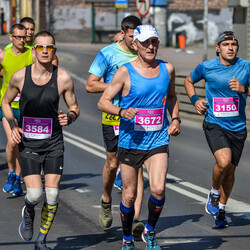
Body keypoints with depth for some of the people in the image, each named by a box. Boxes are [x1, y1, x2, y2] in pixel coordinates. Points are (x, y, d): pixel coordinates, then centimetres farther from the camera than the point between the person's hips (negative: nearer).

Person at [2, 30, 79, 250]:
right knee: (34, 195, -14)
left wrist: (69, 117, -17)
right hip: (28, 143, -1)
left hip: (54, 143, 1)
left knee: (52, 196, -3)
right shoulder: (20, 77, -6)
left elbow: (74, 107, 6)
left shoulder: (63, 78, -7)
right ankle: (28, 213, 24)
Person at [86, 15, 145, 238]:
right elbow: (90, 86, -7)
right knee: (113, 164, 9)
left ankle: (135, 219, -10)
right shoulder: (108, 54, -5)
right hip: (114, 117, -2)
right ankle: (106, 202, 38)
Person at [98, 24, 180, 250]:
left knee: (158, 190, -17)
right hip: (131, 140, -2)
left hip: (158, 140, 2)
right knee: (129, 196, 5)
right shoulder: (125, 72, -6)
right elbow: (103, 102, -5)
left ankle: (150, 231, 9)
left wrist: (175, 118, 9)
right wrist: (122, 111, -23)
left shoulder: (167, 69, 6)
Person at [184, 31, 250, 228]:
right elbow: (189, 81, 16)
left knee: (230, 170, 10)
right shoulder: (206, 67, -2)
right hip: (214, 124, -2)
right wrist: (195, 100, 1)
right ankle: (214, 193, 4)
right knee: (224, 161, -25)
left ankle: (221, 208, 32)